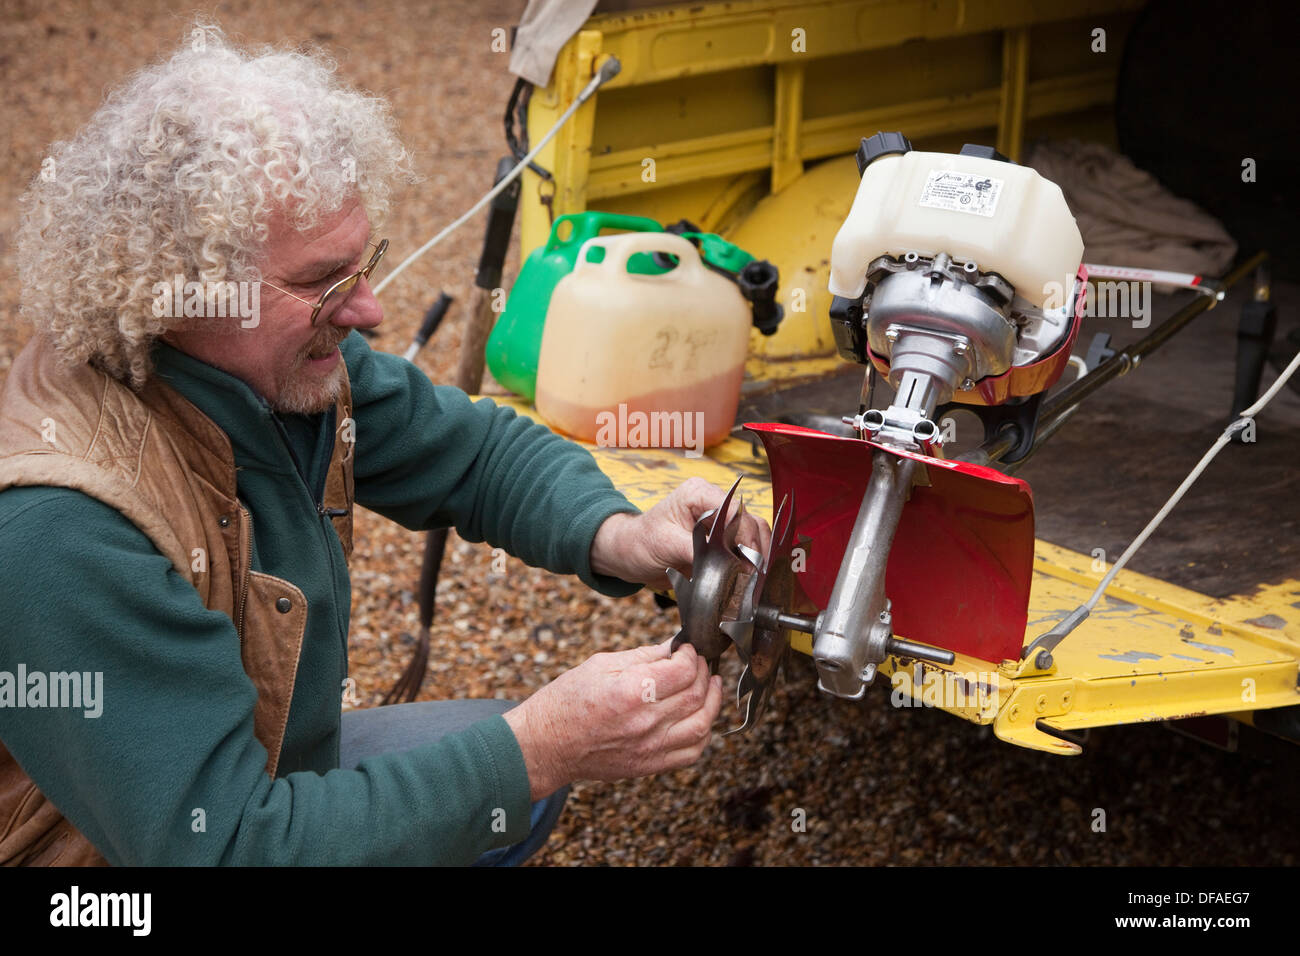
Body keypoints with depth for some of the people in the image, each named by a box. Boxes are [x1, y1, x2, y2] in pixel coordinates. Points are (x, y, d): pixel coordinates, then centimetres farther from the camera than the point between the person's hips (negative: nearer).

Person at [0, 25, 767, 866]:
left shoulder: (284, 357, -9)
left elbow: (475, 450, 6)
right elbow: (221, 844, -34)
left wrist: (618, 538, -14)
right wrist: (541, 748, -34)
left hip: (281, 769, 8)